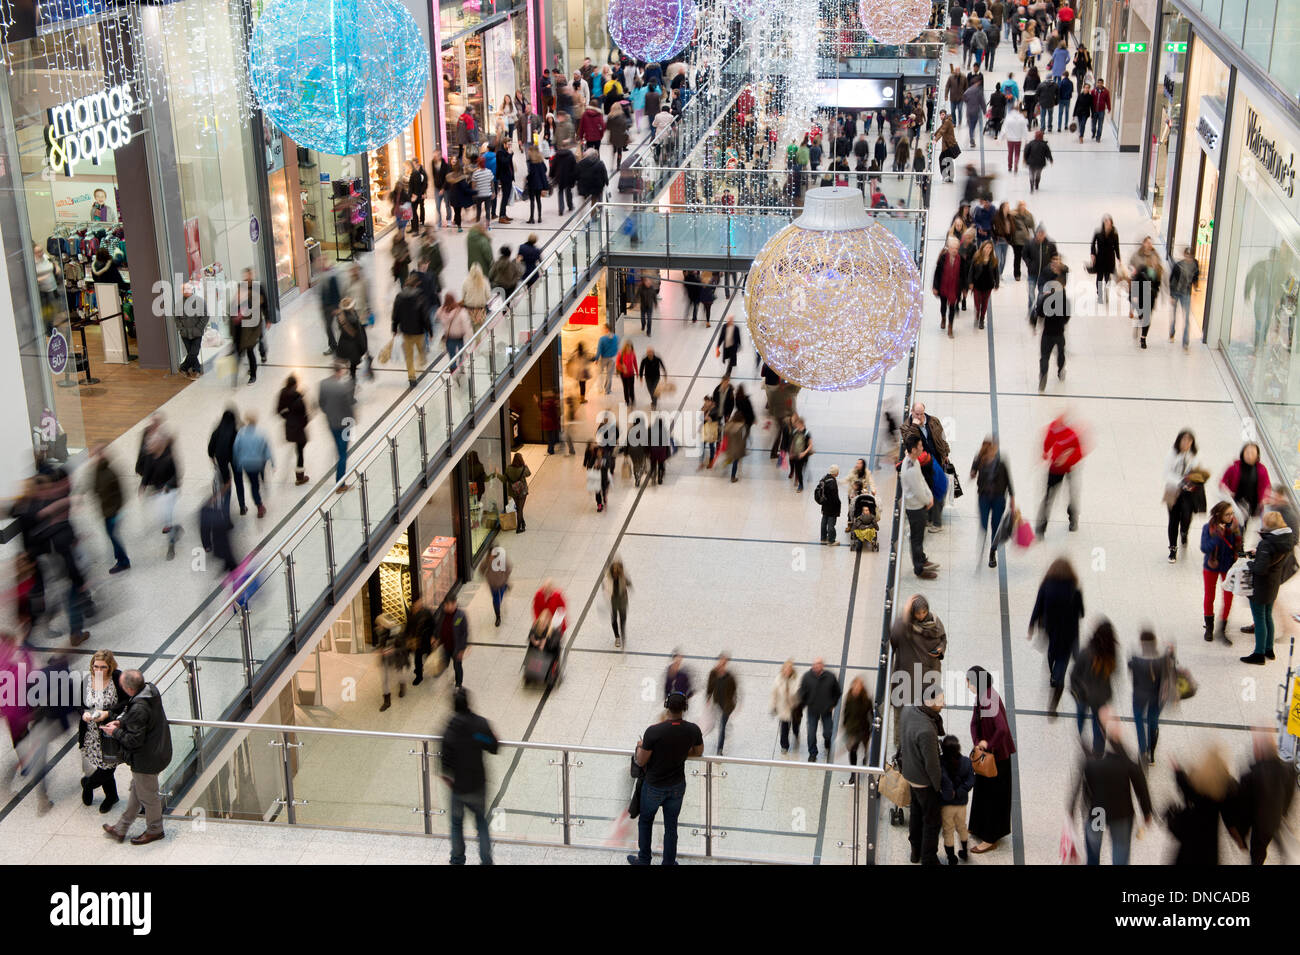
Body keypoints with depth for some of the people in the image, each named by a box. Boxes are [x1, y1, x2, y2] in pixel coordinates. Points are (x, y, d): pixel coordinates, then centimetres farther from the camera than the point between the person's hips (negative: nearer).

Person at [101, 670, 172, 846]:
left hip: (145, 760, -10)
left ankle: (155, 830, 35)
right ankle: (121, 829, 40)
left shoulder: (138, 709, -35)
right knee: (136, 790, 23)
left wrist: (116, 732, -11)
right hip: (157, 750, 10)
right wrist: (121, 722, 4)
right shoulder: (151, 690, -6)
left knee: (147, 796, 14)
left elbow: (134, 741, -26)